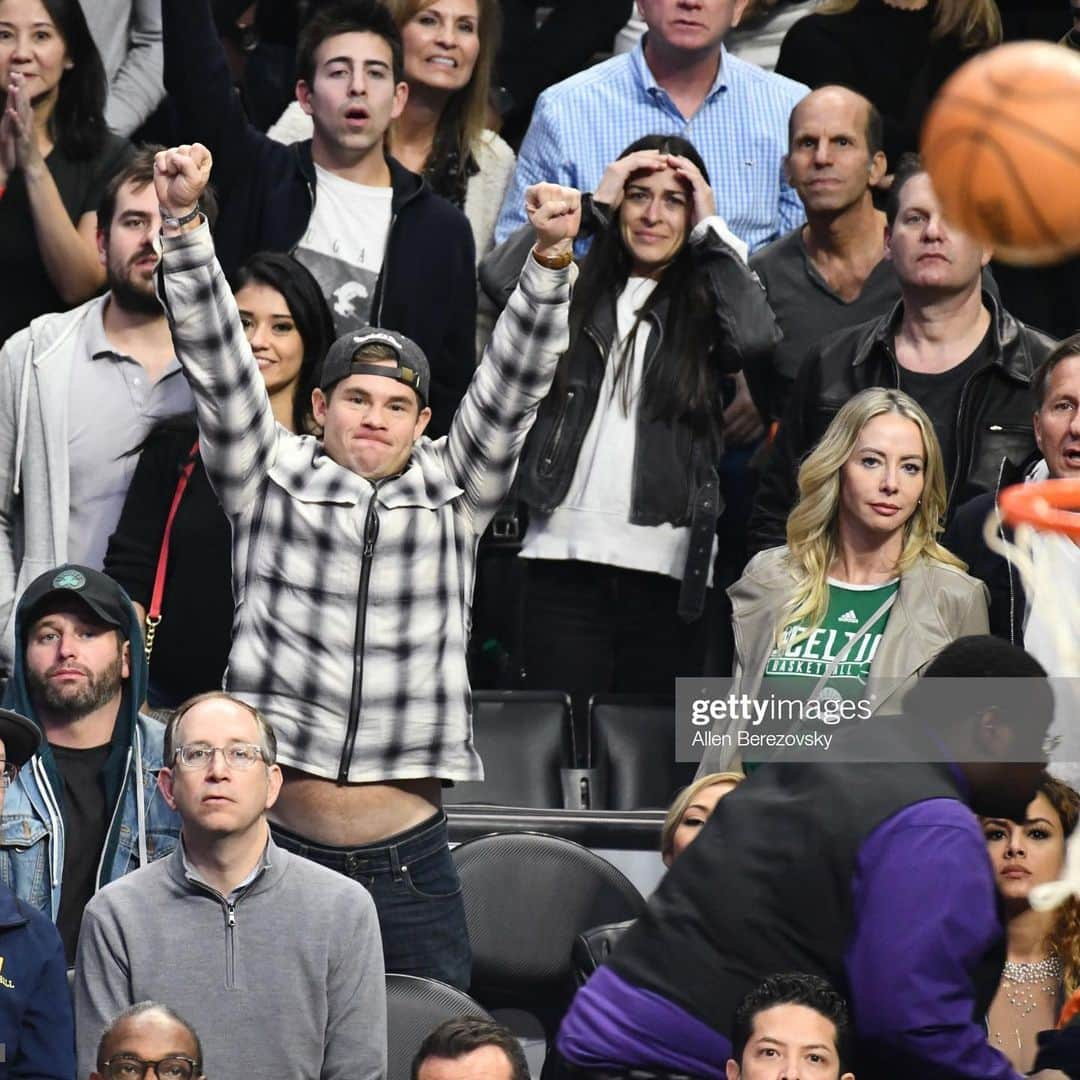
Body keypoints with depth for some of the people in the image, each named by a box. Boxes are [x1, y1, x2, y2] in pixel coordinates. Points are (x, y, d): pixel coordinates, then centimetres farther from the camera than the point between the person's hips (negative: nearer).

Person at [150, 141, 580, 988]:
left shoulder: (454, 491, 10)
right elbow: (217, 361, -1)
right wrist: (184, 222, -13)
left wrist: (551, 259, -15)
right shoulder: (268, 479, 8)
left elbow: (514, 383, 0)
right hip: (277, 846, -1)